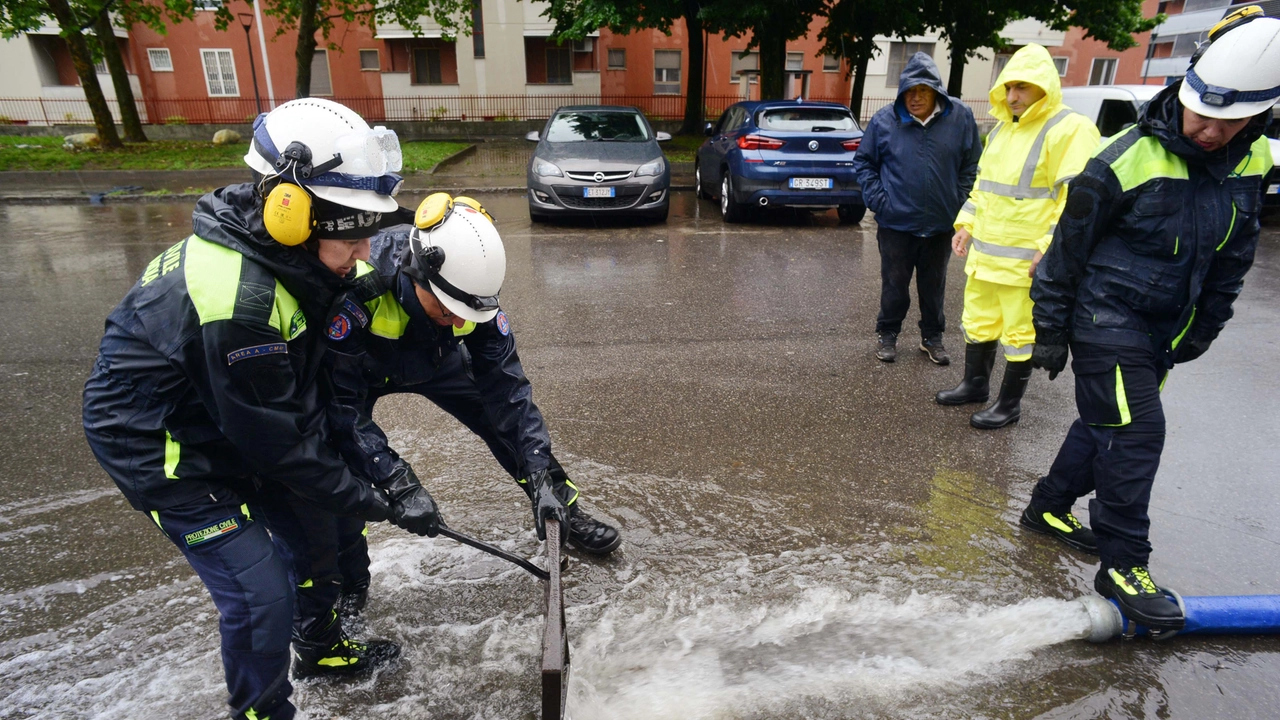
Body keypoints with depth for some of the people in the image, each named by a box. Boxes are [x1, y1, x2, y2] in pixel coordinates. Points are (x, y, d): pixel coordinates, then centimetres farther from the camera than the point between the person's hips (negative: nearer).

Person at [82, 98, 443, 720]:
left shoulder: (273, 251, -9)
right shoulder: (238, 303, -36)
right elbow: (277, 440, -26)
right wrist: (375, 504, -17)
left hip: (227, 425, 8)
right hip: (168, 454, -8)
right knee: (261, 597, -5)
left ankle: (326, 644, 40)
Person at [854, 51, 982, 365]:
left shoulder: (960, 116, -4)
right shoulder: (885, 120, -7)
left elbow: (971, 164, 4)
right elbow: (864, 162, 2)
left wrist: (960, 201, -4)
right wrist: (877, 199, -8)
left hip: (941, 223, 2)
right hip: (896, 222, -1)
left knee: (934, 285, 14)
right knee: (894, 284, 9)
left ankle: (932, 337, 30)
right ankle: (887, 334, 27)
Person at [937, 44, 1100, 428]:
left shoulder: (1071, 129, -12)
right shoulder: (1001, 128, 14)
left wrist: (1049, 249, -22)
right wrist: (966, 225, 15)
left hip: (1026, 259, -8)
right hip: (984, 252, 8)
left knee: (1019, 333, 4)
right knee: (977, 322, 18)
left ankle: (1010, 403, 18)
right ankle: (975, 384, 36)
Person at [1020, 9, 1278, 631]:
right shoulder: (1127, 161, -18)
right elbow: (1068, 248, -11)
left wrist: (1201, 332, 15)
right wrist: (1051, 330, -9)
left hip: (1164, 328, 7)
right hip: (1105, 318, -7)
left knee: (1105, 424, 15)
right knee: (1135, 433, -9)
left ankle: (1049, 508, 34)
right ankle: (1123, 565, 4)